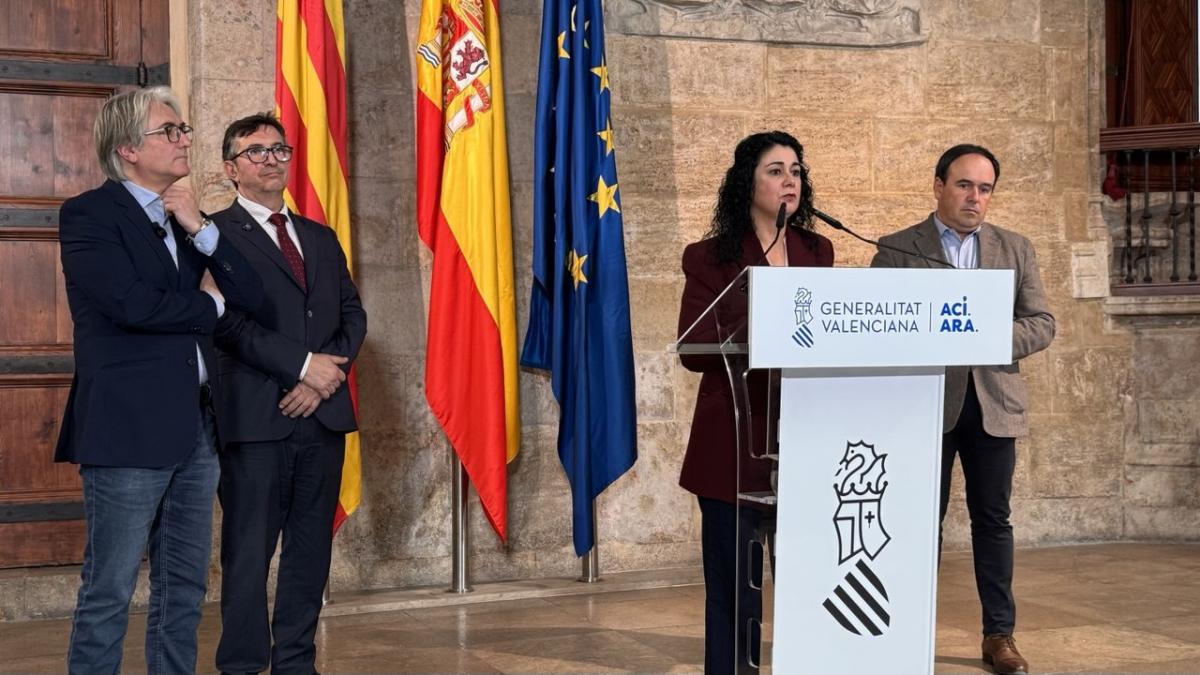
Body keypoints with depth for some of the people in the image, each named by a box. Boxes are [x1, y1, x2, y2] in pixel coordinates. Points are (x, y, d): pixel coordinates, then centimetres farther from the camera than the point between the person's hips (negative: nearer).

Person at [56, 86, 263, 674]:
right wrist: (209, 306, -2)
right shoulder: (89, 213, -5)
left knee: (184, 587, 12)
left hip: (195, 426, 7)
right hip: (129, 427, -7)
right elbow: (131, 301, -19)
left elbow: (250, 296, 8)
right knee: (108, 593, -2)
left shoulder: (184, 219, 16)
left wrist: (199, 229, -4)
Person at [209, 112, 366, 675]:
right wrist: (304, 365, -14)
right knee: (249, 551, -2)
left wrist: (324, 376, -4)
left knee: (311, 549, 9)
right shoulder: (217, 234, 0)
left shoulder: (321, 238, 19)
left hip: (324, 412, 6)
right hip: (255, 416, -6)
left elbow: (353, 314, 13)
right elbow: (228, 320, -12)